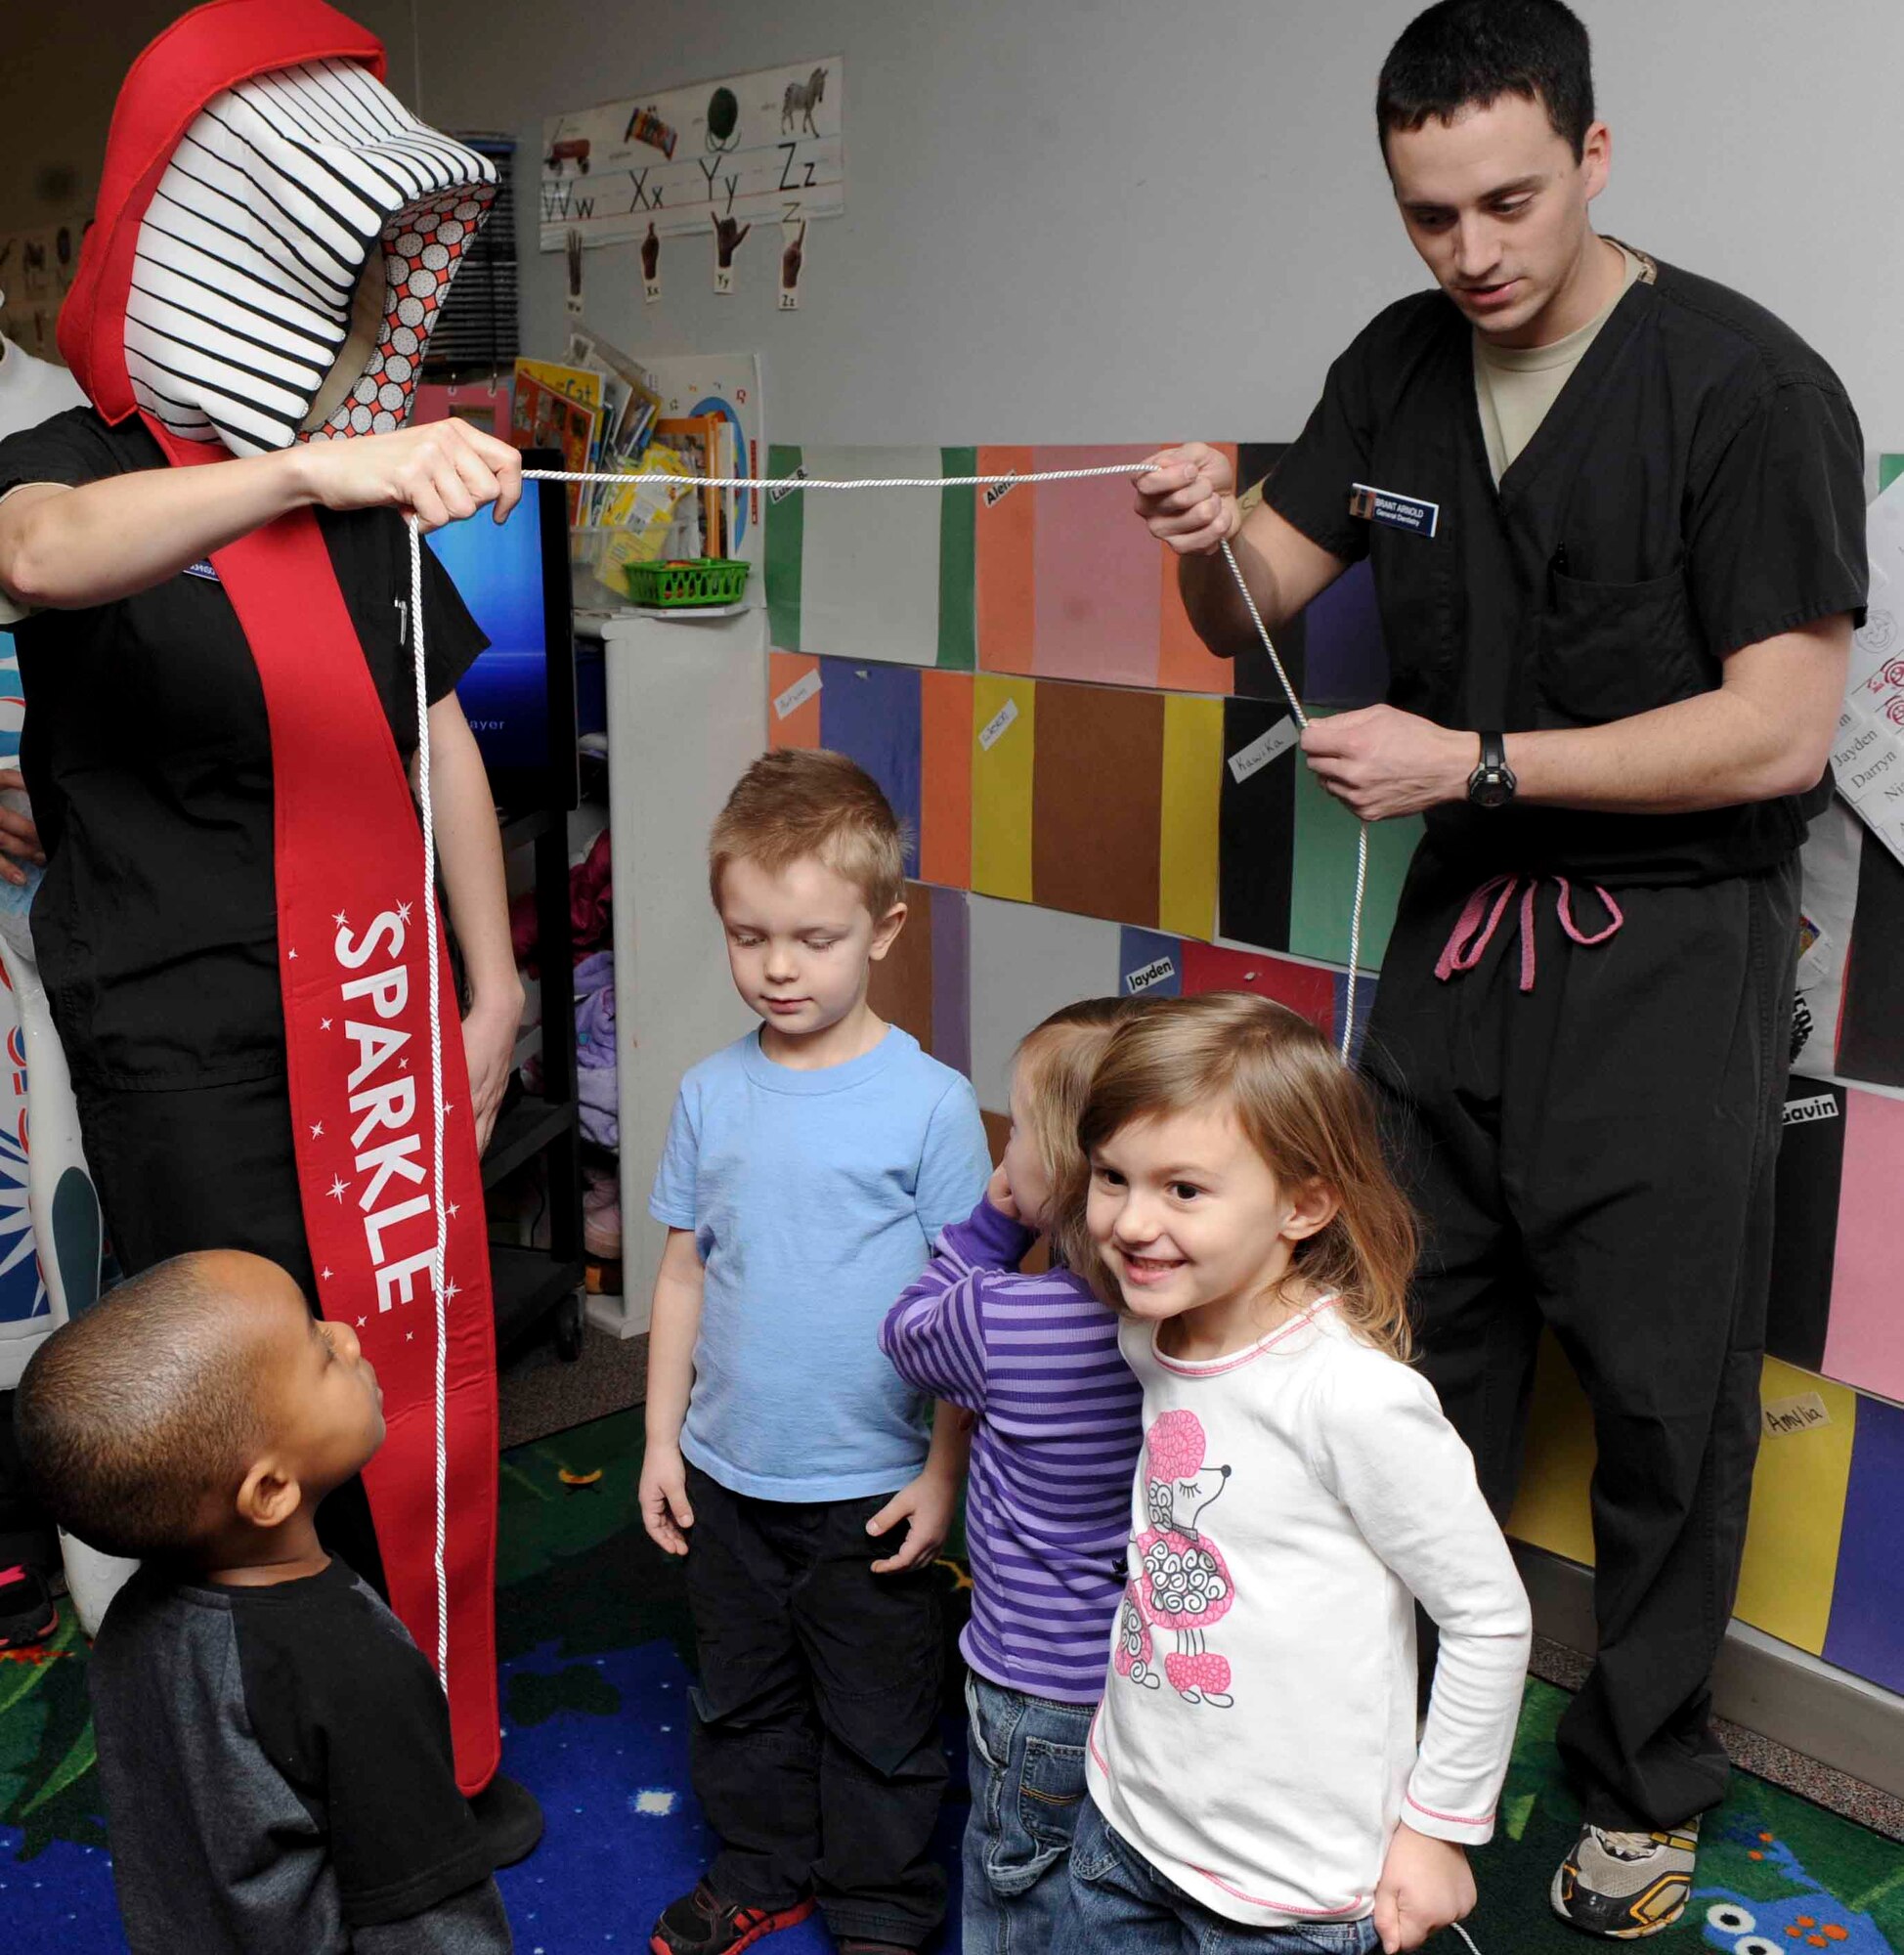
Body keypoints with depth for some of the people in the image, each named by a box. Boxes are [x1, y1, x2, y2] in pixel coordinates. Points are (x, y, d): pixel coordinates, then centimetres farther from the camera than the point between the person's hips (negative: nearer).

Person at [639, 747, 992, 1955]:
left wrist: (946, 1472, -10)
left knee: (880, 1719, 14)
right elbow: (685, 1276, 5)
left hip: (872, 1487, -4)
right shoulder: (711, 1094, -3)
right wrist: (662, 1440, 6)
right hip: (727, 1473, 4)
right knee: (744, 1697, 22)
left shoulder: (930, 1103, -14)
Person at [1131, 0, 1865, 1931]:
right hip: (1463, 917, 5)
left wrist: (1472, 761, -20)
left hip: (1669, 945, -5)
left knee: (1661, 1389, 6)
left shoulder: (1746, 385, -14)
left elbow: (1780, 731, -18)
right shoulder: (1400, 367, 6)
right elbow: (1254, 610, 9)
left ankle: (1647, 1787, 27)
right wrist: (1212, 538, -14)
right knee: (1420, 1355, 14)